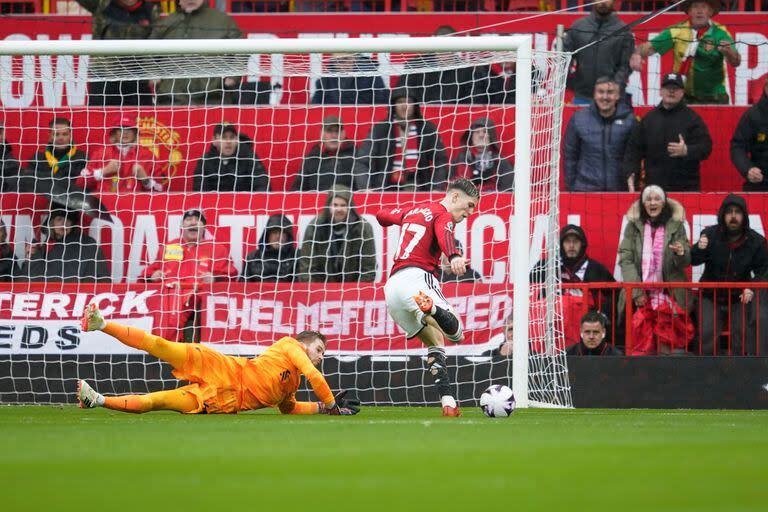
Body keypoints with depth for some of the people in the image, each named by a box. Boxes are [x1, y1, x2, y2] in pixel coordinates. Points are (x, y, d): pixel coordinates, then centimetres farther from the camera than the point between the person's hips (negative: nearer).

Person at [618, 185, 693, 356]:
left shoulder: (675, 226, 8)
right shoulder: (633, 226, 8)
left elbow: (686, 262, 4)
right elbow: (625, 259, 1)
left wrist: (681, 253, -22)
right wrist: (636, 292, -10)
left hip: (669, 295, 0)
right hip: (640, 295, 0)